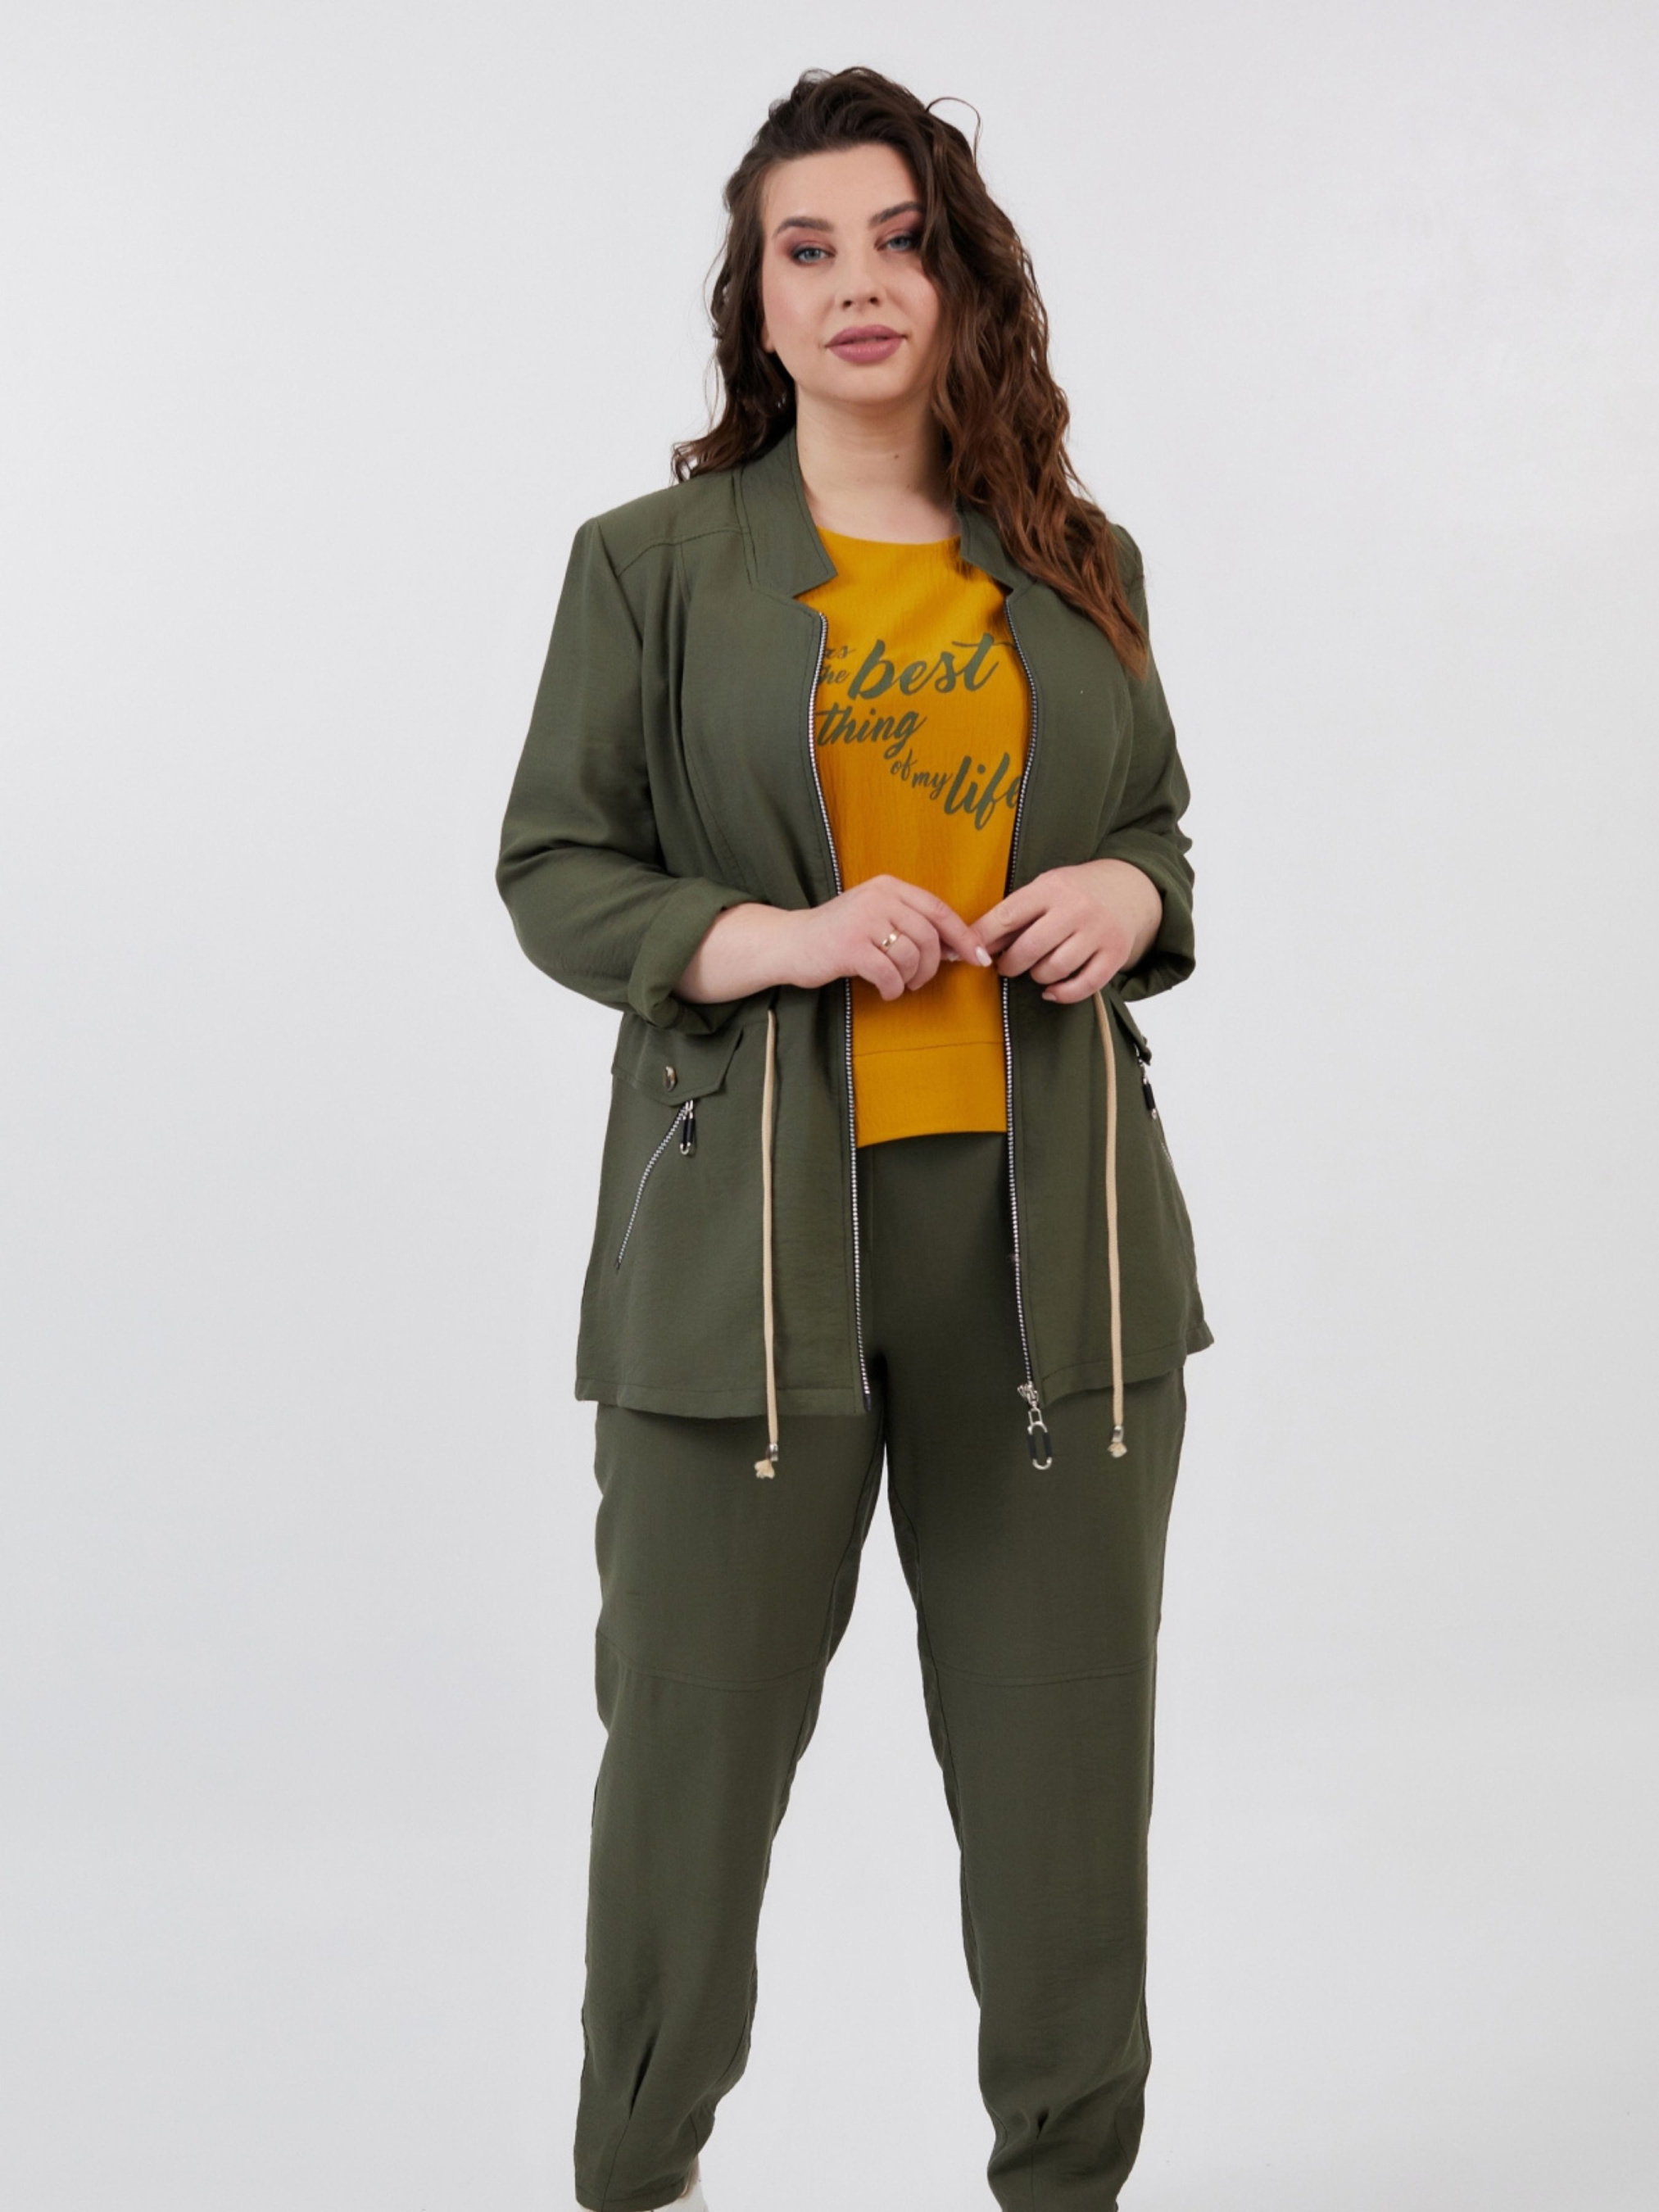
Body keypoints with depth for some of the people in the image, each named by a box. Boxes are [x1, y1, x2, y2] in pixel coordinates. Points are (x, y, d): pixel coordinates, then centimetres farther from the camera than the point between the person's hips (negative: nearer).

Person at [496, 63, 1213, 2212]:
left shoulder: (1078, 566, 12)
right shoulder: (649, 563, 4)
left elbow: (1158, 826, 21)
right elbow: (550, 868, 3)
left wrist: (1128, 899, -3)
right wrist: (773, 938, -14)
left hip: (1051, 1224, 3)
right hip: (748, 1220, -2)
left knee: (1065, 1737, 9)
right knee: (693, 1728, 5)